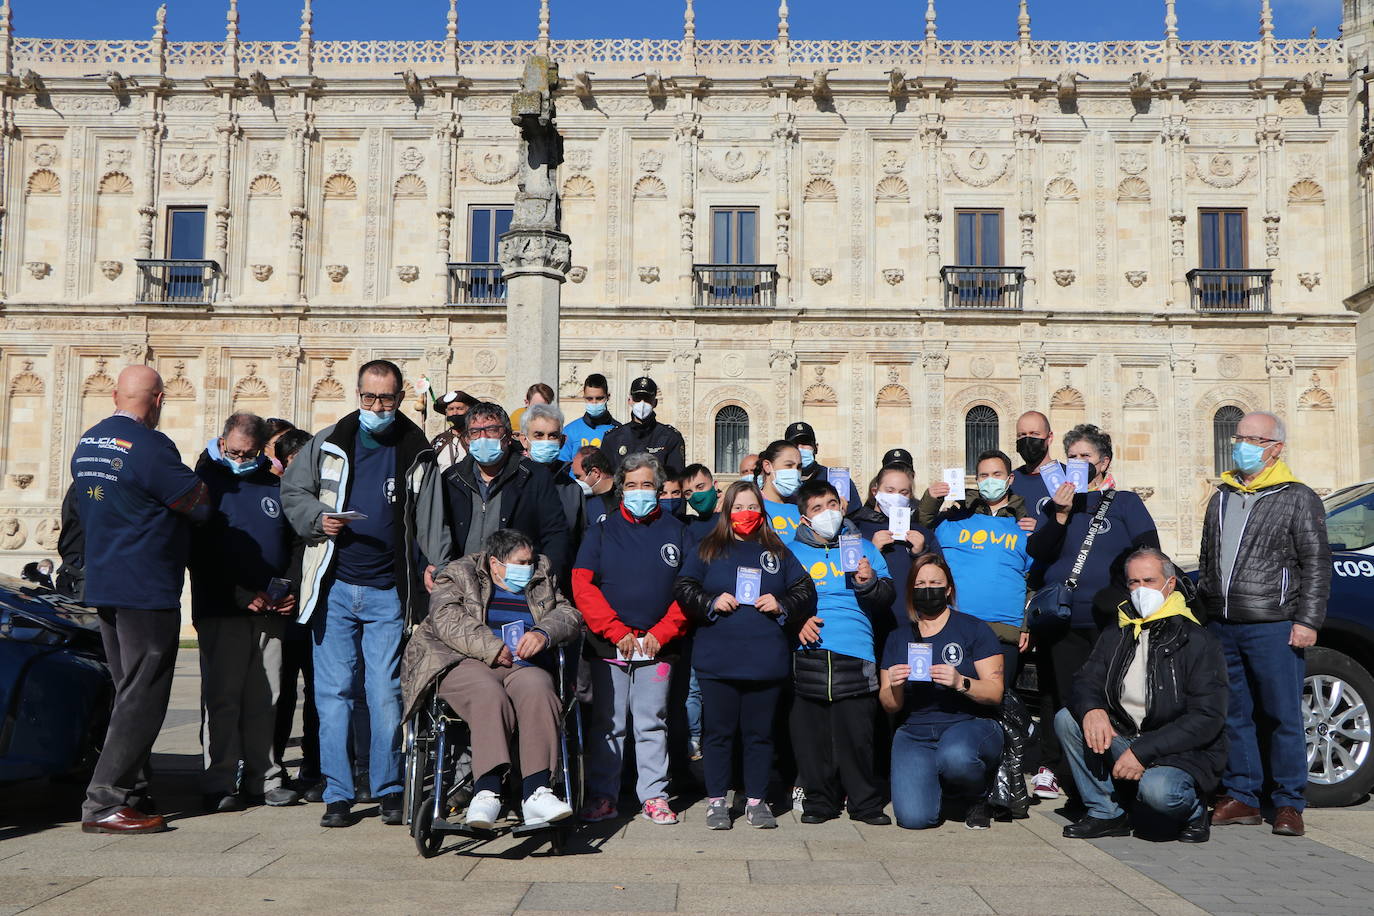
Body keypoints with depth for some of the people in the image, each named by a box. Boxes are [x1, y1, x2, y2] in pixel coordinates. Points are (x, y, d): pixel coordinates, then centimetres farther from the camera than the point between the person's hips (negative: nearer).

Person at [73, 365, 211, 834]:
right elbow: (200, 504, -11)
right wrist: (198, 481, 10)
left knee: (130, 693, 16)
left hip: (101, 584, 9)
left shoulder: (86, 444, 10)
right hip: (147, 589, -9)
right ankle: (103, 802, -4)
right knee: (143, 699, -4)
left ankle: (134, 793, 21)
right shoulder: (148, 446, -17)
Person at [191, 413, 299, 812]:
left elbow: (293, 543, 19)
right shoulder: (207, 481, 3)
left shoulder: (276, 486, 15)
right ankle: (219, 784, 2)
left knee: (265, 699, 6)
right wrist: (241, 593, -11)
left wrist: (291, 591, 4)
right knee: (222, 697, -4)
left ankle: (262, 778, 15)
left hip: (271, 612, 4)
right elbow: (198, 551, -5)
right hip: (221, 610, -4)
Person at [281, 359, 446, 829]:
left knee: (386, 693, 0)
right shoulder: (327, 444, 8)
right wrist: (318, 518, -6)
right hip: (334, 588, 1)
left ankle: (389, 789, 15)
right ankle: (338, 794, 11)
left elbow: (431, 520, 6)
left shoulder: (417, 451, 5)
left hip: (388, 594, -1)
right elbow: (292, 490, 15)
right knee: (333, 692, 2)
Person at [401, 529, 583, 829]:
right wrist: (492, 649, -17)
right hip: (466, 664, -2)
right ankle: (487, 790, -45)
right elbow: (447, 619, -5)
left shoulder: (543, 581, 25)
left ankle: (536, 792, -41)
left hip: (524, 666, 3)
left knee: (538, 691, -33)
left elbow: (568, 614, 13)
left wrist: (544, 634, -10)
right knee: (490, 696, -37)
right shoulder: (458, 576, 13)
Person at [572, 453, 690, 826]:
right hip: (608, 645, 0)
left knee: (652, 723, 5)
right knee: (607, 724, 3)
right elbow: (582, 585, -2)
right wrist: (616, 631, -9)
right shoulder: (602, 530, 6)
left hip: (657, 645, 1)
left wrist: (661, 632, -7)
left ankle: (654, 796, 13)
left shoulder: (675, 531, 8)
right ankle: (602, 796, 11)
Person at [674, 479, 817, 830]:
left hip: (766, 662, 1)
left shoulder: (778, 552, 14)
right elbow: (683, 590, 4)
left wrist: (781, 604, -6)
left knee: (760, 732, 6)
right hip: (717, 661, -1)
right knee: (719, 731, 3)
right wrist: (712, 602, -11)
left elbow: (805, 591, 12)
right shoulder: (705, 550, 10)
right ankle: (717, 801, 13)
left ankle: (756, 801, 16)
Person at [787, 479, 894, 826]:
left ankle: (865, 802, 10)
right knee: (810, 733, 0)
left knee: (857, 732, -5)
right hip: (807, 654, 0)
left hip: (855, 655, 0)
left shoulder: (863, 547, 16)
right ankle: (819, 800, 15)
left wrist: (869, 584, -8)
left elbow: (886, 601, 12)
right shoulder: (792, 551, 15)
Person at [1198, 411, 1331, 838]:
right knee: (1233, 715, 9)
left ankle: (1289, 804, 8)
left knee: (1283, 717, -1)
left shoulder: (1298, 498, -1)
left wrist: (1307, 620, -12)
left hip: (1274, 629, -6)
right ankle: (1241, 796, 17)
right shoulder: (1221, 498, 17)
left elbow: (1316, 565, -5)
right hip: (1221, 627, 6)